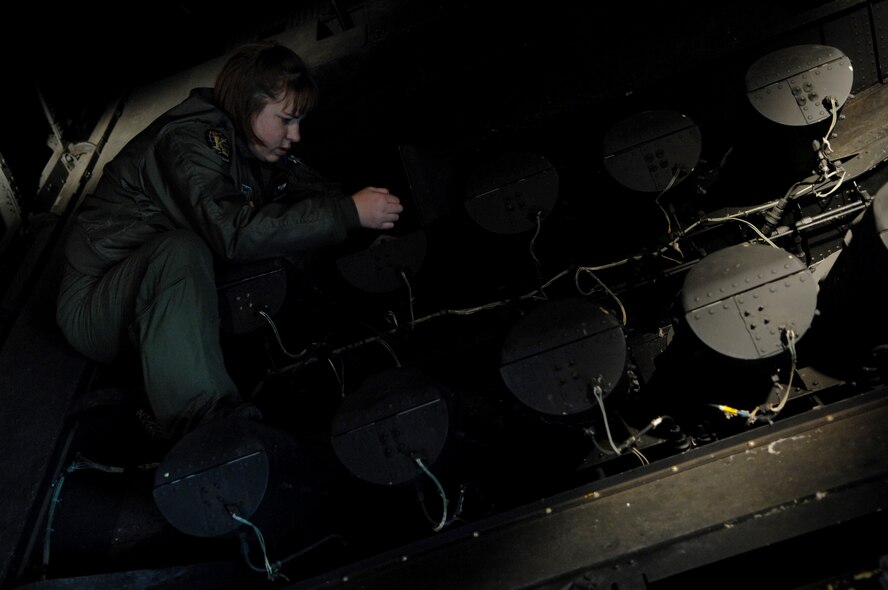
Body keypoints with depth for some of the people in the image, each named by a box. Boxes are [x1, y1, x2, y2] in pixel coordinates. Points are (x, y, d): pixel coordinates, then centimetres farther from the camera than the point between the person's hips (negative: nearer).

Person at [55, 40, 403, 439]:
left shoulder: (245, 140, 3)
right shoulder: (187, 141, -23)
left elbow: (313, 190, 9)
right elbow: (235, 232, -38)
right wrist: (349, 212, -35)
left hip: (183, 290, 8)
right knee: (182, 249, -40)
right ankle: (208, 426, -48)